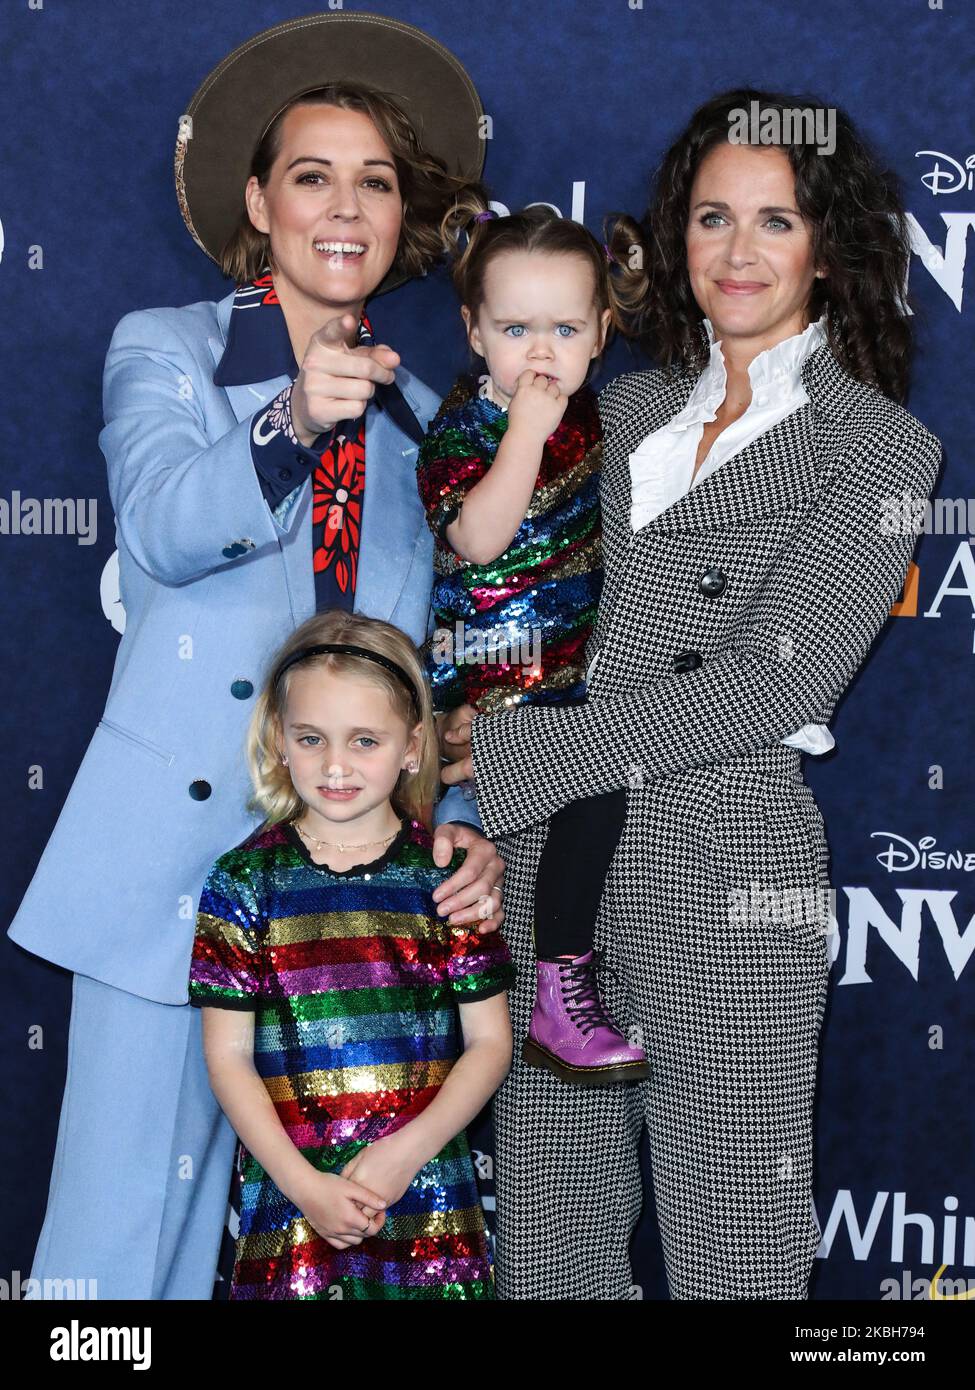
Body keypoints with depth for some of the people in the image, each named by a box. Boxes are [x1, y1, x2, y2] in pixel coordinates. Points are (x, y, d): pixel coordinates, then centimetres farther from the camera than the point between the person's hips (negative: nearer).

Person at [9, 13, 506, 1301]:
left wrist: (461, 825, -3)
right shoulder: (165, 349, 5)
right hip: (173, 867, -3)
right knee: (118, 1234, -4)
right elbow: (162, 527, -16)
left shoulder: (419, 419, 16)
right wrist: (288, 426, -35)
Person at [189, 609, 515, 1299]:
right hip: (287, 1194, 0)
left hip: (429, 1195, 0)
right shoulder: (246, 879, 0)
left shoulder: (448, 874, 0)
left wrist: (408, 1149, -10)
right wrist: (302, 1183, -10)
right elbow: (228, 1054, 0)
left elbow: (490, 1040, 2)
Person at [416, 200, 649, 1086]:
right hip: (494, 673, -8)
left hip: (579, 652, 8)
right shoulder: (464, 426, -15)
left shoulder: (582, 404, 5)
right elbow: (479, 537, -32)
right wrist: (527, 431, -33)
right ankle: (556, 990, -17)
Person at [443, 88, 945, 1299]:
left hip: (725, 868, -5)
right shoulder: (628, 407, 15)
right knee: (547, 1242, 13)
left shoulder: (880, 446, -3)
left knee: (730, 1251, 3)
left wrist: (510, 755, -13)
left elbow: (773, 680, -13)